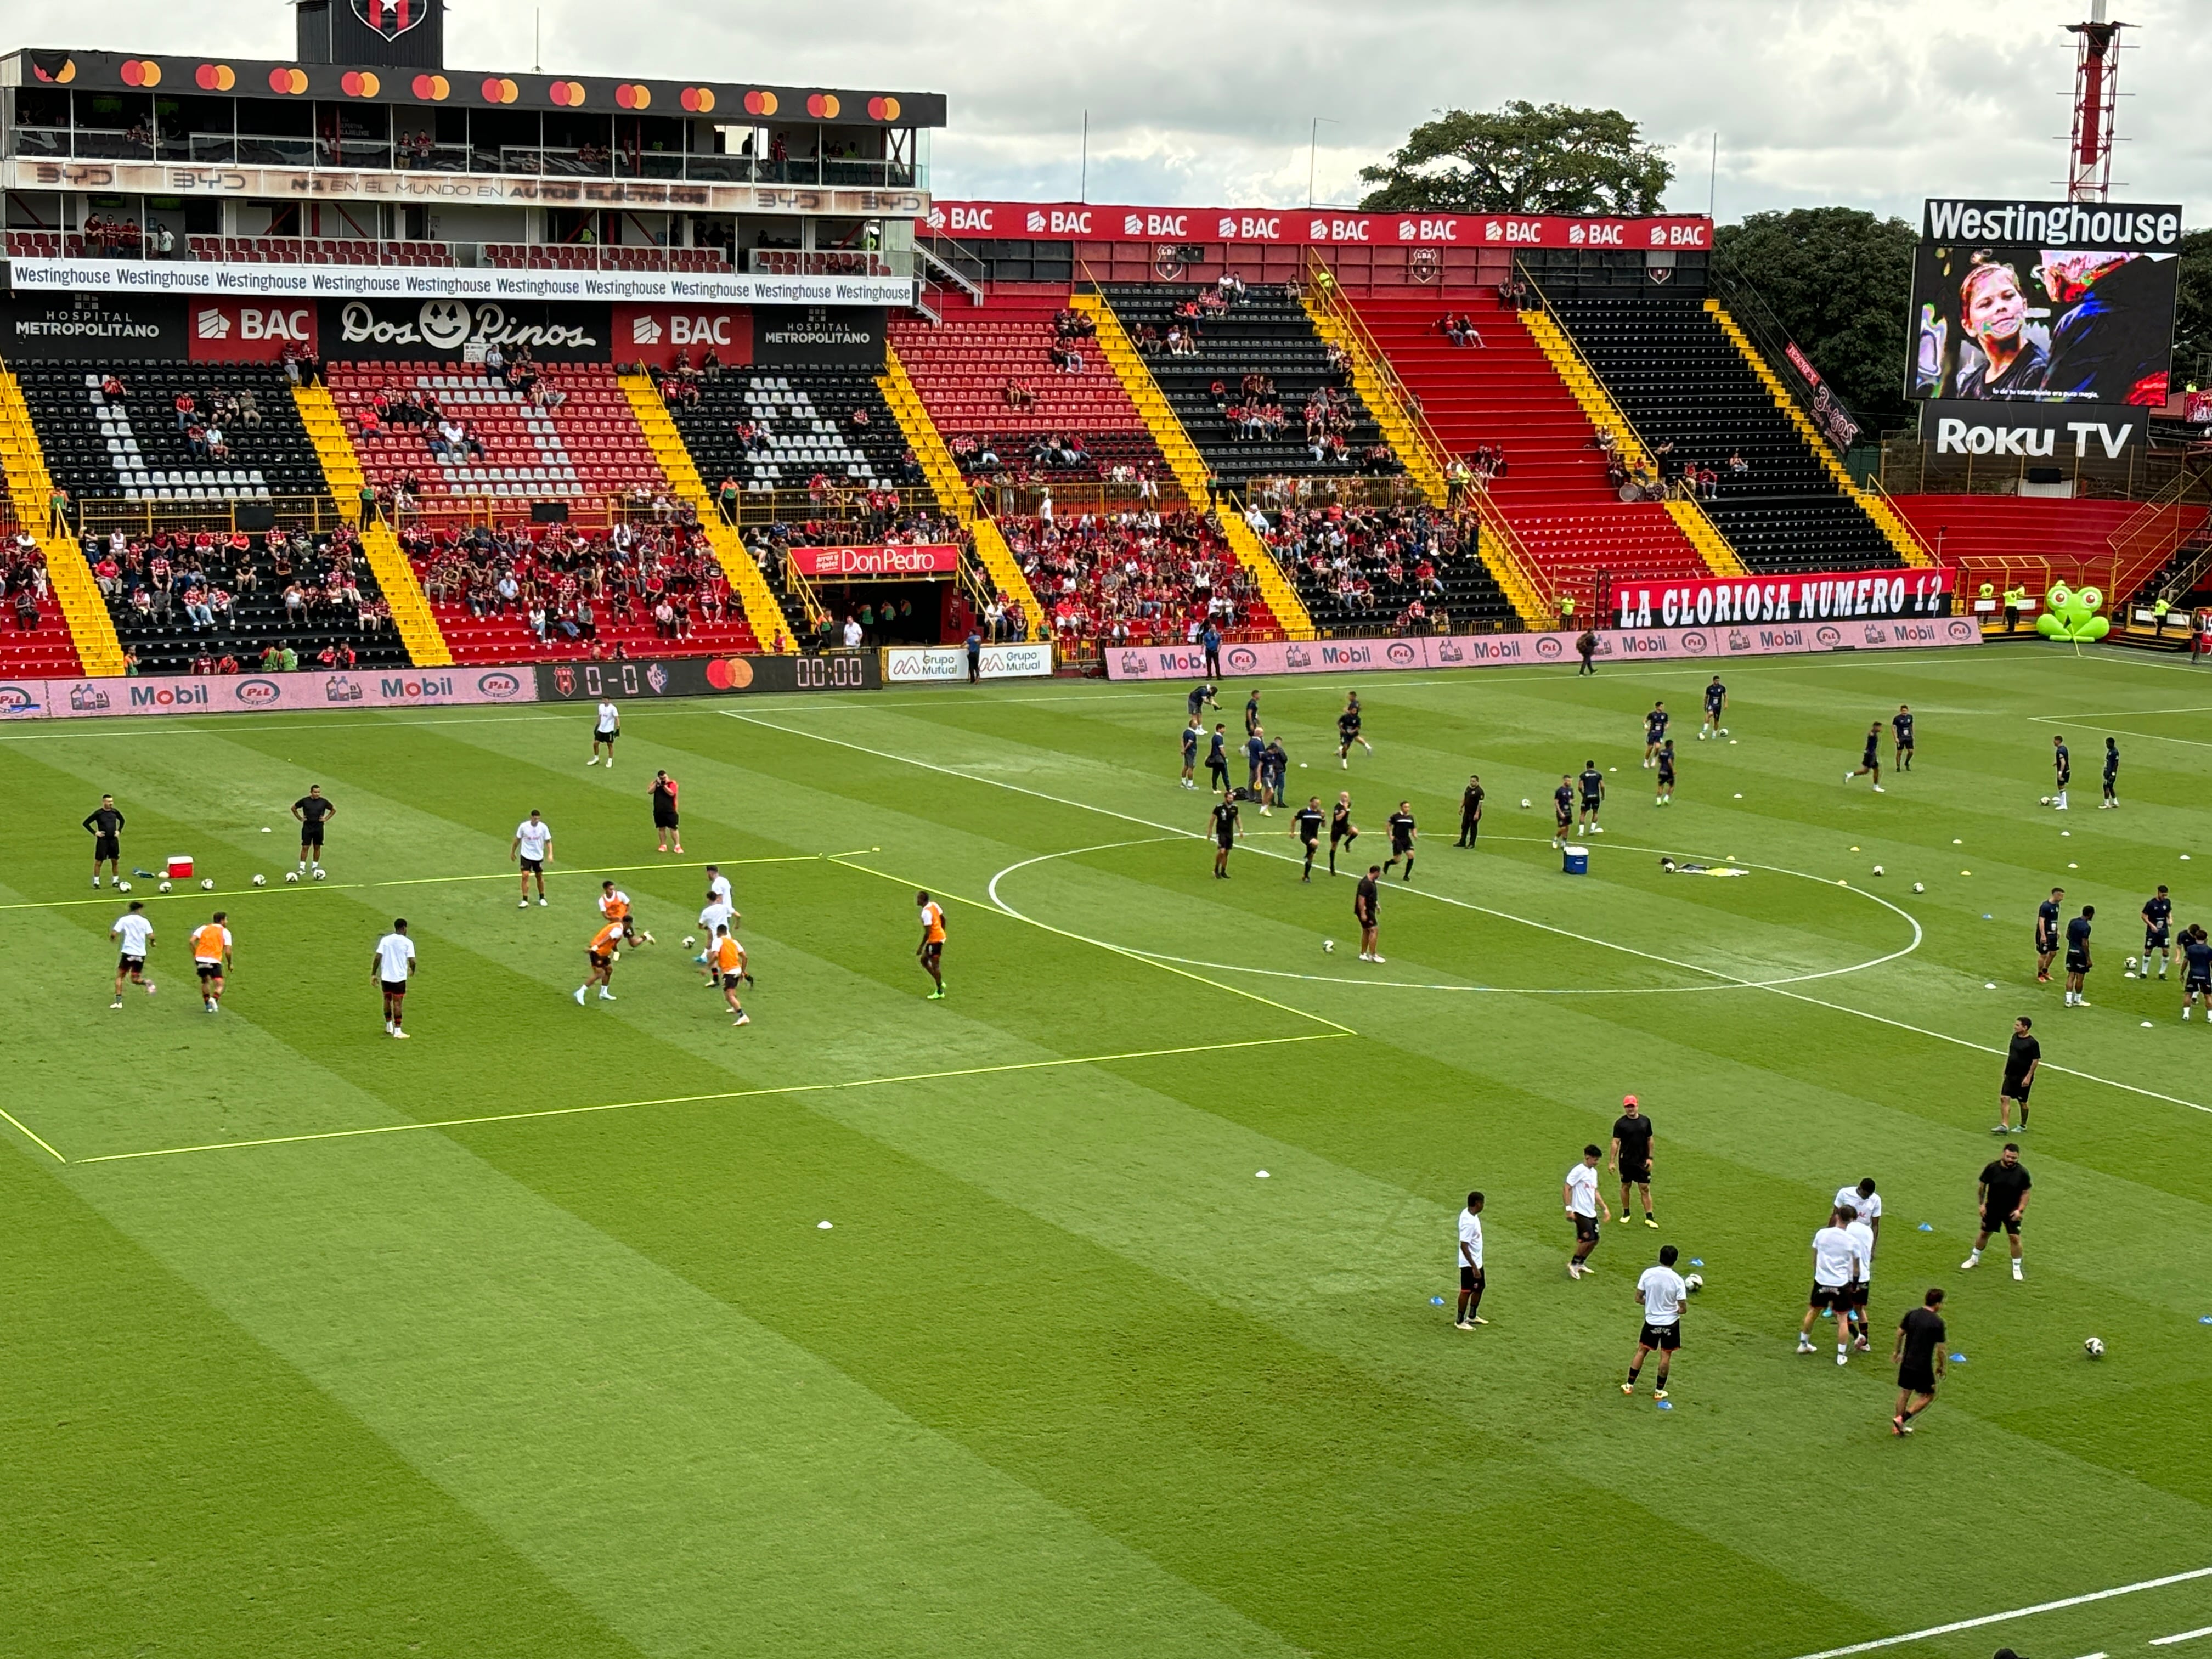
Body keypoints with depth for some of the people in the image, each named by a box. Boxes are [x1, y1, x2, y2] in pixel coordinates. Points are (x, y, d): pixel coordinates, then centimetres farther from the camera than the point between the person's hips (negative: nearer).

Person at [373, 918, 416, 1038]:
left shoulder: (385, 940, 1)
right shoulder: (407, 942, -8)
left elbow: (377, 958, -4)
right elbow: (412, 961, -12)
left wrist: (374, 974, 2)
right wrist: (412, 971, 9)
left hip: (385, 977, 3)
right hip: (400, 978, -3)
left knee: (387, 1000, 20)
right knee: (398, 1003, 1)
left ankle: (389, 1026, 32)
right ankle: (397, 1031, 0)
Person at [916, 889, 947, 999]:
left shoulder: (926, 913, -25)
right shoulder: (934, 905, 2)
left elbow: (927, 933, -25)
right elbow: (943, 919, 14)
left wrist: (921, 947, -19)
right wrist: (942, 933, 27)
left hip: (935, 940, -10)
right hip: (940, 936, 10)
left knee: (935, 965, 2)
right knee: (924, 960, 19)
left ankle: (940, 992, 12)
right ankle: (940, 983, 24)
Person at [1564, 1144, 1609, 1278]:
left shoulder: (1593, 1172, 14)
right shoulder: (1578, 1171, -13)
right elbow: (1566, 1188, -16)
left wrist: (1605, 1208, 23)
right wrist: (1569, 1209, -21)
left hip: (1591, 1212, 9)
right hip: (1580, 1212, -9)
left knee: (1595, 1239, 9)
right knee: (1588, 1238, -16)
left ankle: (1581, 1263, 25)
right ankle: (1573, 1264, 0)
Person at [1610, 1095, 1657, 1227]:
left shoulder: (1645, 1121, 3)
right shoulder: (1620, 1123, -6)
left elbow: (1649, 1140, 11)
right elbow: (1616, 1142, -6)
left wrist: (1650, 1158, 5)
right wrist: (1612, 1161, -8)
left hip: (1642, 1161, 1)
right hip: (1626, 1161, -1)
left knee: (1645, 1188, 0)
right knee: (1625, 1186, 10)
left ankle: (1649, 1217, 4)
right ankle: (1626, 1213, 26)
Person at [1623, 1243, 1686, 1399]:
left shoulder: (1647, 1274, -13)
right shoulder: (1677, 1280, -19)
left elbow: (1638, 1298, -5)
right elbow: (1682, 1309, -15)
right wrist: (1675, 1310, 7)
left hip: (1651, 1321, 2)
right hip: (1670, 1323, -2)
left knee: (1642, 1351, 17)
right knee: (1666, 1355, 12)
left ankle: (1630, 1385, 21)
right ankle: (1659, 1390, 19)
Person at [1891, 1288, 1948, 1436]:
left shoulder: (1912, 1314, 0)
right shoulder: (1937, 1322, -16)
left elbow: (1900, 1333, 10)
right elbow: (1940, 1348, -13)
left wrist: (1897, 1351, 25)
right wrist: (1941, 1367, 1)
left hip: (1907, 1362, 6)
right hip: (1923, 1367, -6)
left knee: (1904, 1393, 19)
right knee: (1928, 1397, 11)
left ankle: (1898, 1427, 25)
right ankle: (1902, 1419, 1)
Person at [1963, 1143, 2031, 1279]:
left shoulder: (2022, 1172, -15)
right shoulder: (1992, 1168, -14)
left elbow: (2025, 1193, -5)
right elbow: (1982, 1187, -2)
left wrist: (2020, 1210, -16)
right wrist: (1981, 1204, -7)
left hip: (2012, 1212, -1)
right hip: (1992, 1209, 1)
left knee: (2015, 1238, -4)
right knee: (1984, 1233, 17)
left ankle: (2017, 1268, 14)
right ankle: (1974, 1259, 39)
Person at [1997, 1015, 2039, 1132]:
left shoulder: (2032, 1043, -17)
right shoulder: (2015, 1037, 5)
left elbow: (2036, 1061, -15)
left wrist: (2028, 1077, -17)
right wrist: (2006, 1071, 18)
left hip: (2023, 1077, -6)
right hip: (2011, 1075, 6)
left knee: (2022, 1102, 8)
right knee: (2004, 1098, -5)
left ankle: (2023, 1126, 26)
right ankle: (2005, 1126, -6)